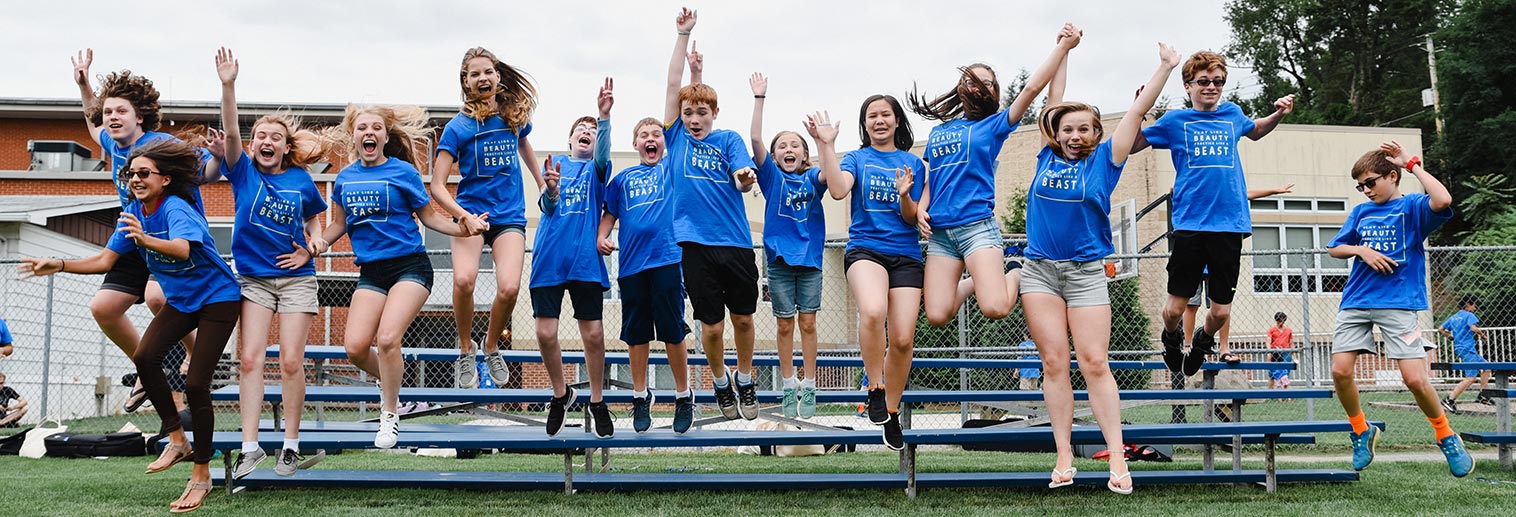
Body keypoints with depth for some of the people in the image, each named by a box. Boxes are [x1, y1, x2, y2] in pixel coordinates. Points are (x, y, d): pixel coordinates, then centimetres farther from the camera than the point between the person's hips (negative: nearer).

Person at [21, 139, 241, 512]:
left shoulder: (176, 209, -22)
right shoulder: (133, 214, 2)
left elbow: (182, 248, -43)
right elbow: (105, 260, 3)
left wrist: (145, 239, -59)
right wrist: (60, 265, -10)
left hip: (218, 299, -7)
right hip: (180, 300, 7)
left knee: (196, 384, -12)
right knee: (145, 358, -18)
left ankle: (201, 475, 1)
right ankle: (177, 440, 0)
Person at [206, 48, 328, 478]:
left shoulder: (301, 181, 1)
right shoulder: (244, 172, 0)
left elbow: (315, 220, 18)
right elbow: (230, 133, -16)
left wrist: (310, 250, 0)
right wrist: (228, 86, -28)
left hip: (296, 278, 0)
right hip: (253, 277, 1)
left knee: (291, 361, -4)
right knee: (249, 358, -6)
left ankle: (290, 443, 7)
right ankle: (250, 447, -2)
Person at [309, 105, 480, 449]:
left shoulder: (403, 172, -2)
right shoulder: (345, 178, 9)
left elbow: (428, 217, 2)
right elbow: (340, 223, 21)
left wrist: (461, 229, -15)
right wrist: (321, 241, 1)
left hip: (409, 266, -4)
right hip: (371, 272, 4)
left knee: (387, 338, -20)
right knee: (355, 346, -10)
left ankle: (389, 415, 2)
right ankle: (387, 380, 25)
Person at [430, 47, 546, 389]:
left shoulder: (515, 114, 5)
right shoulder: (458, 127, -5)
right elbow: (437, 187, -8)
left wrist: (543, 187, 31)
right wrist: (465, 217, -23)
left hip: (510, 216, 2)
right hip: (471, 213, -2)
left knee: (509, 287, -20)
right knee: (463, 279, -28)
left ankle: (492, 348, 9)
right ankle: (465, 352, -3)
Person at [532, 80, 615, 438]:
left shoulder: (596, 168, 10)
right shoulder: (556, 164, 13)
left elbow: (603, 155, -14)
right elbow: (546, 208, 0)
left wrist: (604, 116, -30)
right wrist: (550, 191, -24)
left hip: (586, 260, -1)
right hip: (549, 259, 1)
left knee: (593, 334, -1)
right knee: (545, 333, -2)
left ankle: (597, 402, 17)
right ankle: (561, 394, 21)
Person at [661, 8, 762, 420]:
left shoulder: (728, 140, 6)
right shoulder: (676, 136, 7)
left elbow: (743, 178, -10)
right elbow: (673, 85, 1)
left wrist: (744, 178, -34)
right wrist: (683, 34, -1)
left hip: (736, 241, 0)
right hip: (695, 243, 0)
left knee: (743, 317, 8)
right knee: (711, 325, 2)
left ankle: (745, 379, 32)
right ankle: (720, 381, 28)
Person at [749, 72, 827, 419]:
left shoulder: (812, 178, 5)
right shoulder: (771, 176, 4)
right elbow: (755, 139, -8)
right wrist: (759, 99, -14)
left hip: (810, 257, 0)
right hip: (779, 258, 0)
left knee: (807, 324, 3)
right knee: (785, 325, 5)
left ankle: (809, 388, 10)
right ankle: (788, 388, 14)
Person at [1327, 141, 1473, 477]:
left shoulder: (1412, 207, 0)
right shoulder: (1360, 212, 15)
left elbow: (1443, 200, -22)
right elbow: (1334, 249, 17)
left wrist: (1413, 164, -12)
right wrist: (1361, 250, -4)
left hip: (1398, 302, -5)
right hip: (1356, 301, 5)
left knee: (1415, 378, -10)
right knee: (1340, 371, -6)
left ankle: (1447, 438, 15)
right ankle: (1362, 433, 17)